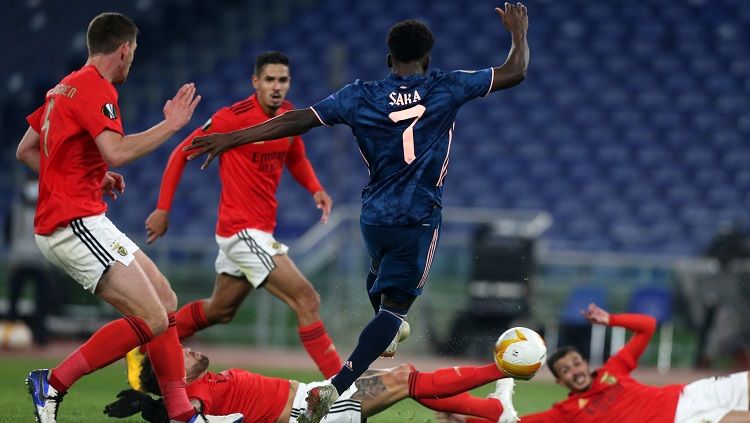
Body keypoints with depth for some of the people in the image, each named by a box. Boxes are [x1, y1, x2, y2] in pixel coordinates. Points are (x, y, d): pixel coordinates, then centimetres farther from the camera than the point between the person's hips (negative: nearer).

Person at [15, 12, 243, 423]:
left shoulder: (66, 88, 17)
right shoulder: (96, 88, -12)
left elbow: (26, 150, 22)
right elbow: (116, 152, -26)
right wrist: (170, 125, -13)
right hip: (75, 223, -11)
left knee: (164, 300, 12)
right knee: (152, 319, -16)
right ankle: (52, 384, -14)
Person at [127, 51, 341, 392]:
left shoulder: (289, 115, 6)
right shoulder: (233, 118, -15)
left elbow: (296, 160, 23)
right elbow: (182, 153, -8)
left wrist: (316, 189, 3)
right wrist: (163, 208, -10)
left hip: (260, 230, 9)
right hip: (242, 230, -9)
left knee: (219, 311, 23)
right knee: (307, 300, -16)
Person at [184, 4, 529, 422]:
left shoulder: (361, 97, -4)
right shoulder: (446, 89, -7)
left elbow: (298, 120, -8)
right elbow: (515, 72, 0)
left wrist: (231, 138, -4)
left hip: (374, 215, 3)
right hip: (419, 220, -3)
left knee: (382, 273, 34)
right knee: (394, 304, -4)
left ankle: (388, 335, 62)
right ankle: (336, 386, -22)